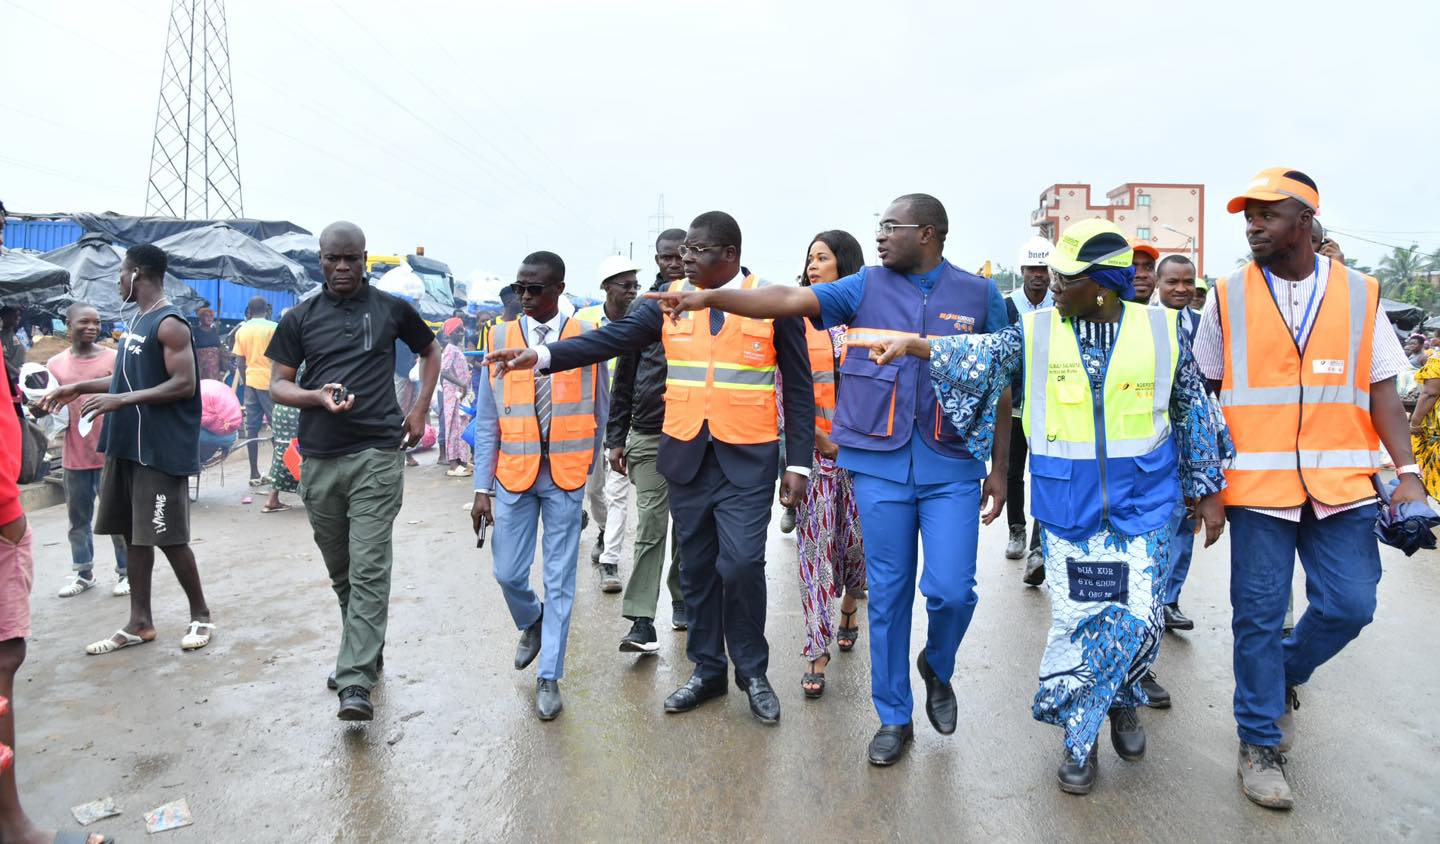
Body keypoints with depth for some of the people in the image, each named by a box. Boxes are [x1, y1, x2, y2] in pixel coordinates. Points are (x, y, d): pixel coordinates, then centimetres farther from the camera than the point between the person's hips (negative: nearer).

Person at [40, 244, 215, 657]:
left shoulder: (169, 324, -14)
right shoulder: (138, 321, 16)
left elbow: (184, 384, -21)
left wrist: (120, 401, -22)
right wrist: (79, 387, 22)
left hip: (161, 449, -10)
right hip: (127, 445, 10)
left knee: (168, 537, -3)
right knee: (133, 534, 12)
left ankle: (201, 616, 12)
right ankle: (140, 623, 21)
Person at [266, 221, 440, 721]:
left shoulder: (392, 309, 6)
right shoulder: (300, 318, 9)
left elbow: (430, 352, 20)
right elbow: (278, 384, 9)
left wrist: (420, 410, 9)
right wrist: (317, 396, -13)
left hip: (377, 454, -3)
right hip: (319, 459, 3)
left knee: (369, 570, -10)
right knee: (340, 571, 13)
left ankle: (355, 682, -9)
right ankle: (367, 652, 33)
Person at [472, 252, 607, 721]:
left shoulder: (585, 338, -2)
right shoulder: (501, 338, 2)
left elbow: (597, 412, 6)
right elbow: (487, 420, 3)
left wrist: (587, 469, 9)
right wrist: (483, 487, -1)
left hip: (564, 475, -2)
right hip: (514, 473, 2)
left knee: (559, 580, 5)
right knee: (508, 573, 8)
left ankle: (549, 677, 19)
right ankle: (532, 624, 42)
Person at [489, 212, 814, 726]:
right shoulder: (670, 301, 4)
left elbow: (798, 387, -1)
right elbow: (612, 338, -3)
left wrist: (799, 462, -6)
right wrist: (541, 355, -15)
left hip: (747, 458, -3)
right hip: (685, 455, 4)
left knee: (741, 564, -11)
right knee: (697, 568, 11)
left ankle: (752, 672, 13)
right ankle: (707, 670, 28)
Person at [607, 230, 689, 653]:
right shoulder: (641, 307, 9)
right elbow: (625, 376, 9)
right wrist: (616, 436, 5)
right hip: (648, 433, 0)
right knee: (650, 526, -4)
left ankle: (682, 601, 28)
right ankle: (642, 621, -2)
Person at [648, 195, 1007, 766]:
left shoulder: (980, 295, 4)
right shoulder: (867, 286, 4)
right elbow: (789, 300, -8)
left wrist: (999, 467, 5)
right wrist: (710, 297, -20)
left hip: (953, 468, 0)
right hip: (880, 465, 1)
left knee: (952, 590, -5)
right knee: (888, 594, 7)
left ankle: (937, 668, 31)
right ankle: (894, 716, 25)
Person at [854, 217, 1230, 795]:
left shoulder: (1161, 330, -3)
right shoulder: (1035, 332, -3)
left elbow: (1193, 411, 5)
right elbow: (980, 356, -16)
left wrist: (1208, 489, 9)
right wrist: (914, 343, -32)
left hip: (1142, 504, 0)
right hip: (1067, 508, 0)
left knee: (1138, 618, 2)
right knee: (1074, 620, 5)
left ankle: (1120, 700, 37)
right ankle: (1079, 736, 27)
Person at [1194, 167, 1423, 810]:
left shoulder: (1359, 295, 5)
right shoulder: (1228, 297, 2)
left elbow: (1383, 394, 6)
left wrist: (1408, 473, -5)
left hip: (1342, 484, 2)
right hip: (1257, 484, -1)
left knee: (1349, 605, 2)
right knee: (1259, 616, 3)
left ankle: (1283, 674, 33)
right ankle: (1260, 743, 20)